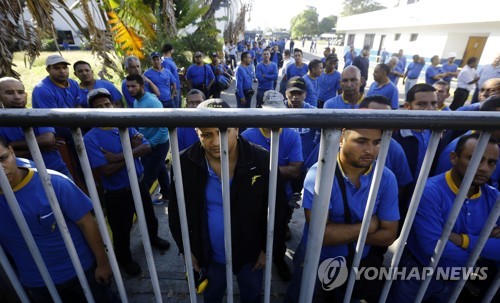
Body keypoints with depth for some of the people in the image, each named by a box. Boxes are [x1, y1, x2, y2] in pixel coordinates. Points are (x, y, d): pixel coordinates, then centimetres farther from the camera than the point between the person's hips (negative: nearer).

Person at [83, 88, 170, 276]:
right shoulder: (90, 138, -17)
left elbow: (147, 148, -15)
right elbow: (106, 171, -27)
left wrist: (119, 156, -27)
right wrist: (133, 150, -21)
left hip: (139, 184, 4)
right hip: (117, 194, -4)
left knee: (149, 217, 27)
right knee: (121, 231, 17)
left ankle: (153, 237, 58)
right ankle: (124, 259, 46)